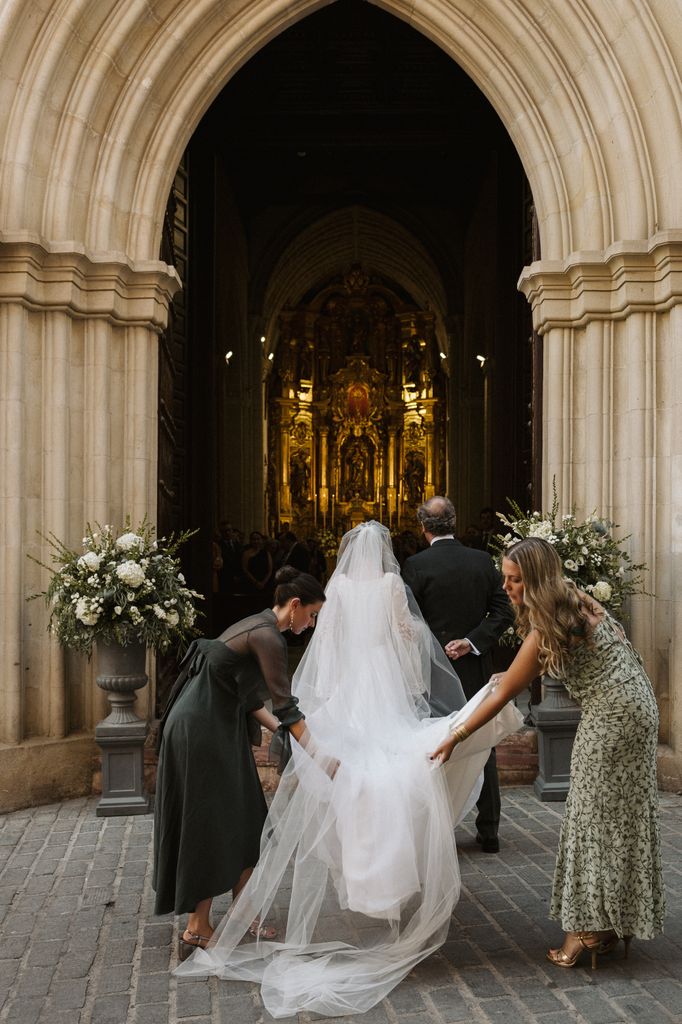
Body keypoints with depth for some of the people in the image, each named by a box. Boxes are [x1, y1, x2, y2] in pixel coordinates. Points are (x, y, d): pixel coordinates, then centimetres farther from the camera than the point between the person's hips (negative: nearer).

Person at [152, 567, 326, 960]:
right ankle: (198, 930, 10)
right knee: (213, 829, 0)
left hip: (214, 728, 10)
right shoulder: (268, 638, -16)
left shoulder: (257, 626, 14)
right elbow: (286, 706, -18)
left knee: (242, 825, 14)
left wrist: (283, 730, 11)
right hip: (203, 732, -10)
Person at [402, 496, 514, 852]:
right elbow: (504, 612, -2)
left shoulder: (416, 566, -10)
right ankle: (489, 830, 17)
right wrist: (471, 642, -7)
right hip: (476, 670, 3)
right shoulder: (482, 561, 1)